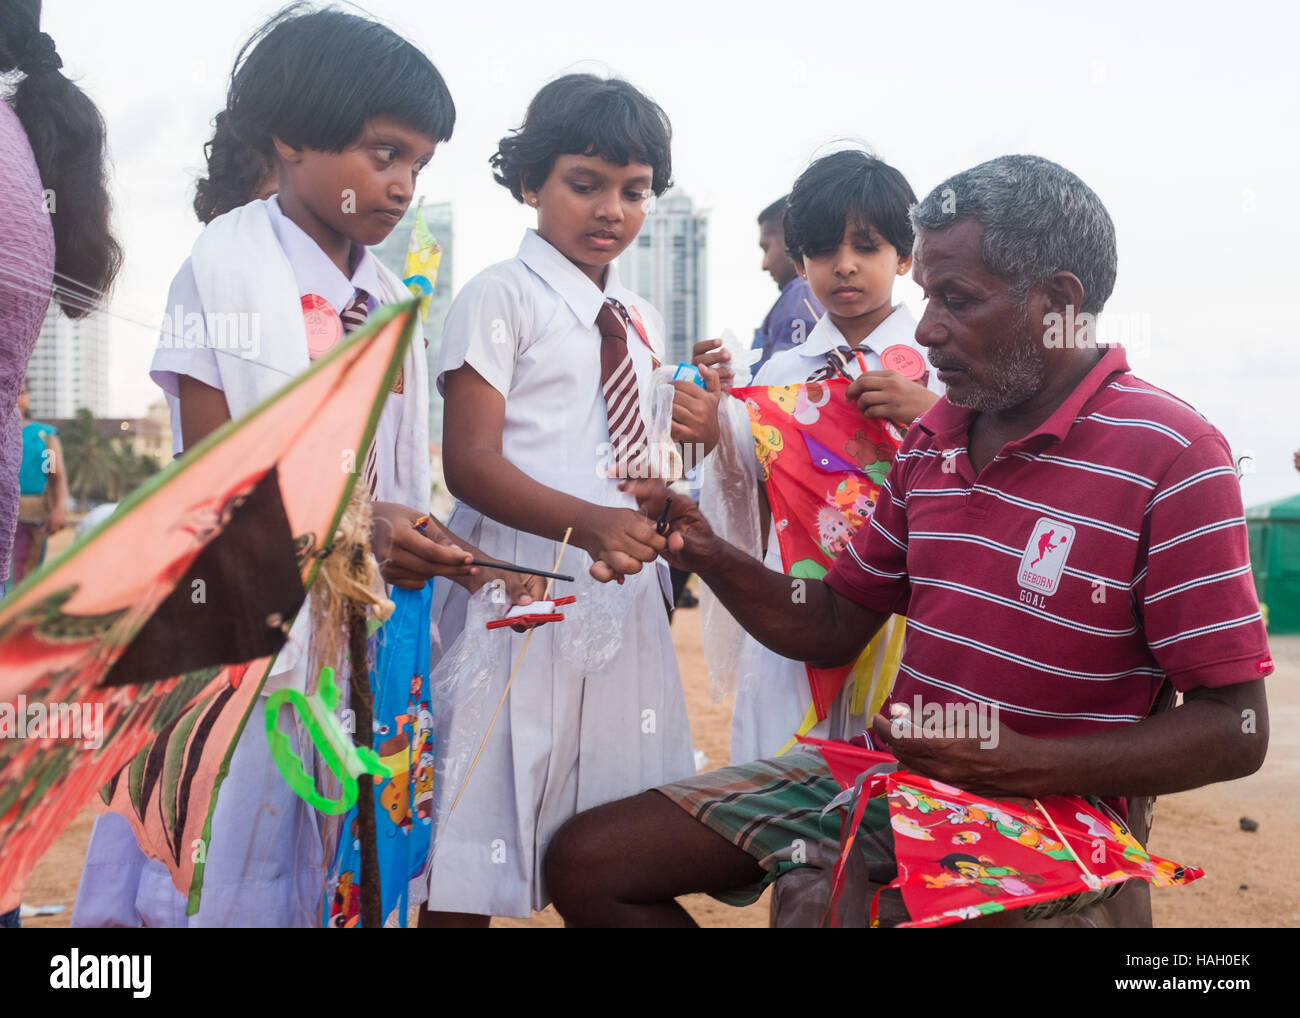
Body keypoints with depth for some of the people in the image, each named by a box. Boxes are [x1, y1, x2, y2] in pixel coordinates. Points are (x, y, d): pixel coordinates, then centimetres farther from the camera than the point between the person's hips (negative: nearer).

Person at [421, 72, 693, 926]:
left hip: (624, 596, 6)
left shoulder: (641, 323, 18)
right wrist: (590, 523, -26)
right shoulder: (502, 297, -2)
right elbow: (470, 462, -12)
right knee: (474, 860, -5)